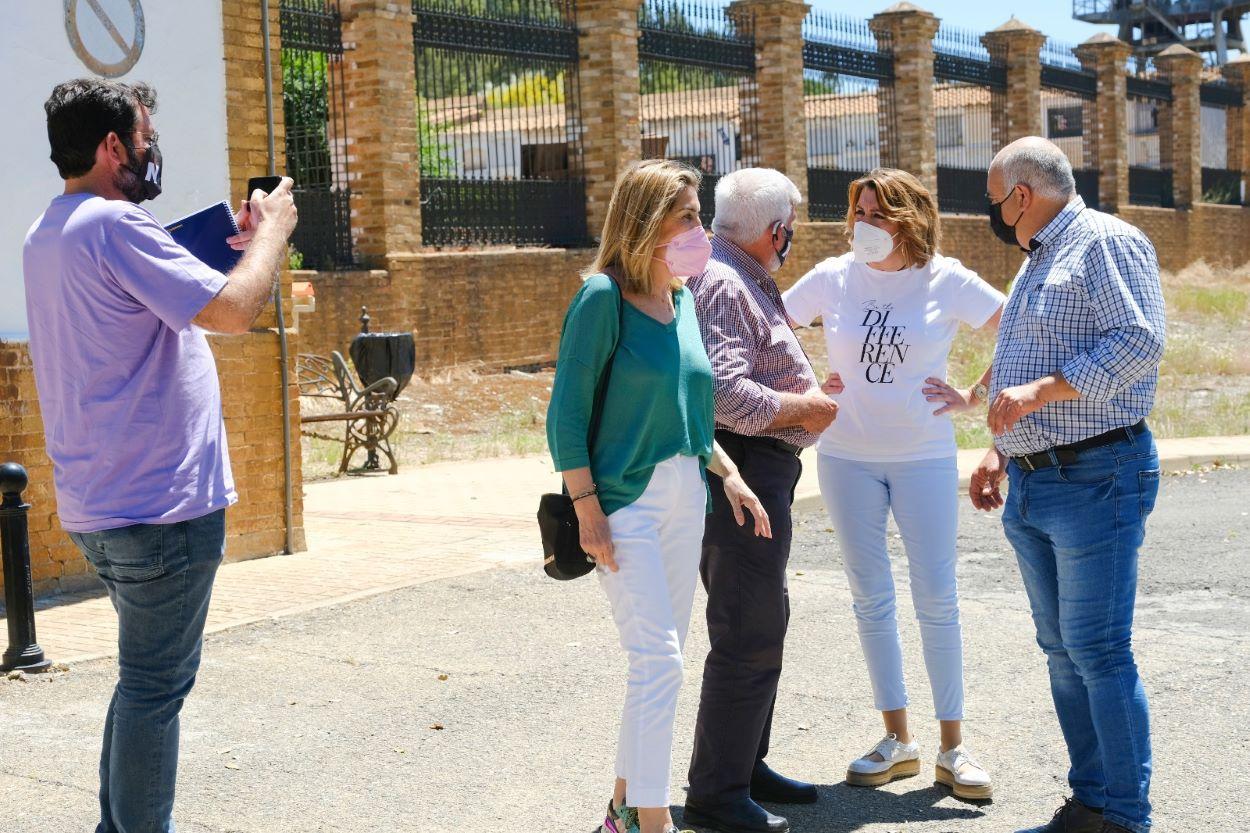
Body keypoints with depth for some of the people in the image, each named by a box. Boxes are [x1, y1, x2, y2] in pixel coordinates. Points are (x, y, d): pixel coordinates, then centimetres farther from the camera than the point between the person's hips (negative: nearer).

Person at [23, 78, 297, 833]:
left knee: (147, 678, 21)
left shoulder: (50, 236, 15)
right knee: (157, 687, -2)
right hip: (160, 502, -10)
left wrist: (238, 247, 15)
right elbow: (235, 312, -22)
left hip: (101, 505, 10)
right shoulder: (114, 224, -17)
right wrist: (271, 234, -6)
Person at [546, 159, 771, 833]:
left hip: (685, 498, 8)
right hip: (626, 499, -8)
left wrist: (727, 473, 10)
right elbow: (567, 414, -12)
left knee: (660, 660, 12)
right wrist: (587, 509, -17)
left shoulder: (682, 299, 12)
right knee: (658, 658, -12)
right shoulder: (603, 296, -10)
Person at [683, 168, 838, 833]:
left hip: (760, 472, 12)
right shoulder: (723, 285, -16)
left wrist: (806, 387, 18)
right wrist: (806, 408, -15)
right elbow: (725, 393, -27)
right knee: (749, 634, -8)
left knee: (762, 622, 19)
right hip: (743, 470, -12)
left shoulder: (743, 281, 18)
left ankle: (745, 765, 30)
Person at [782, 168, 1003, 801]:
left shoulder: (946, 281, -4)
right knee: (870, 599, 7)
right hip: (846, 457, 2)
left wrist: (976, 396, -4)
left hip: (924, 457, -2)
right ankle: (897, 742, 18)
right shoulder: (834, 278, 1)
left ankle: (952, 748, 9)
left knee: (937, 600, -2)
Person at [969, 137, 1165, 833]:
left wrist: (1040, 389, -23)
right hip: (1032, 486, 9)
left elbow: (1139, 341, -21)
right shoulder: (1038, 263, 21)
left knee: (1098, 651, -7)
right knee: (1063, 649, 11)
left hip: (1095, 480, -9)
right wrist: (1001, 453, 19)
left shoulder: (1107, 241, -8)